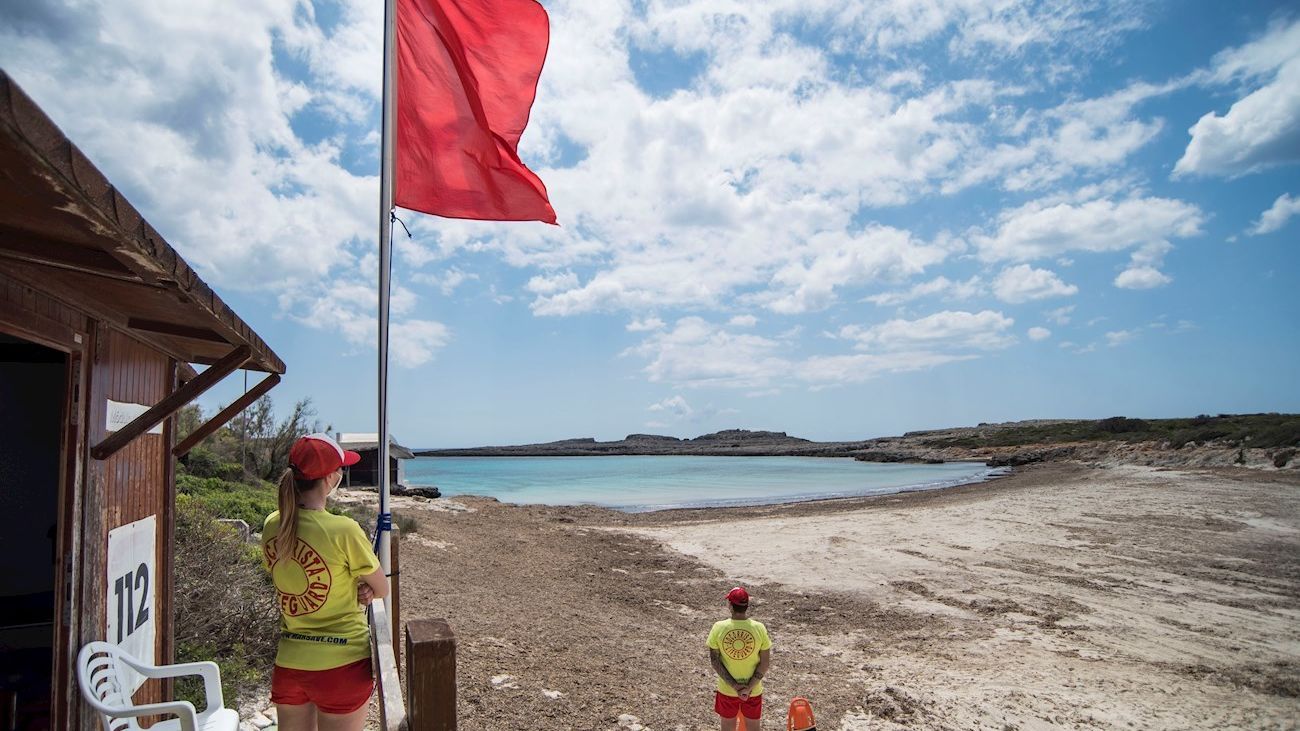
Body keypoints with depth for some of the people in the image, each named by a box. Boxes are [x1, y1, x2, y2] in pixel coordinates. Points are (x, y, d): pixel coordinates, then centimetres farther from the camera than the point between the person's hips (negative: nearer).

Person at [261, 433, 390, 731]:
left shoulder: (272, 526, -3)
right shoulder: (343, 530, -21)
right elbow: (382, 590, -9)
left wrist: (353, 589, -2)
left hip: (288, 663, 5)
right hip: (342, 664, -5)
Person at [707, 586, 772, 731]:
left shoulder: (718, 628, -15)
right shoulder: (759, 628, -15)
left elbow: (714, 661, -12)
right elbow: (765, 662, -13)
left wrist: (734, 686, -11)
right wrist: (749, 687, -12)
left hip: (726, 690, 0)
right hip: (753, 690, 0)